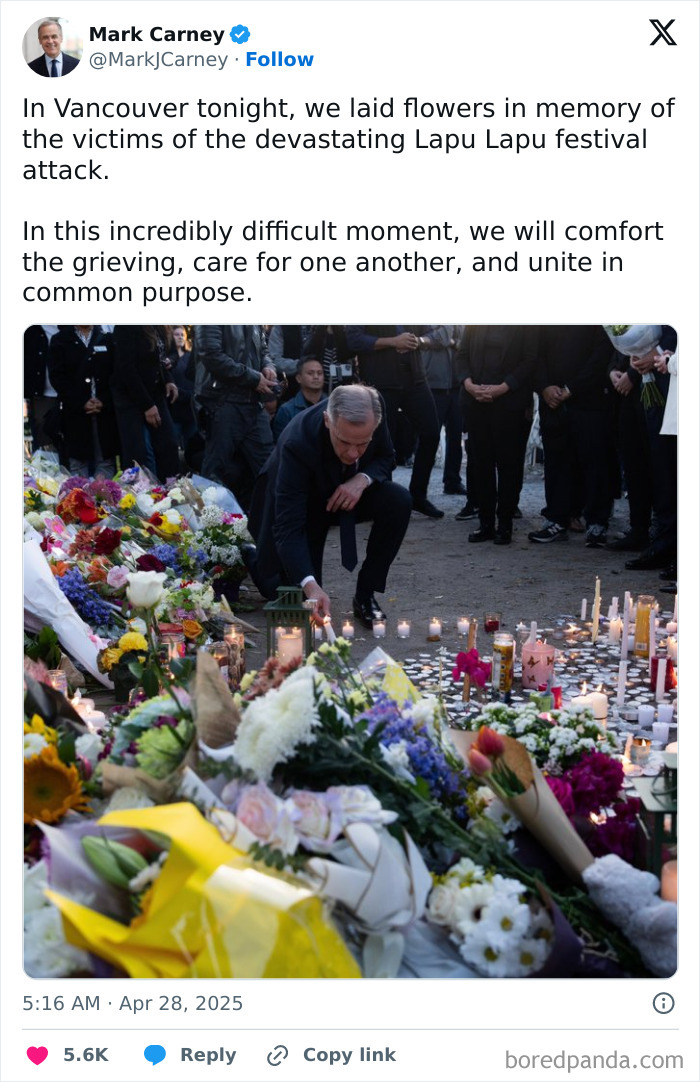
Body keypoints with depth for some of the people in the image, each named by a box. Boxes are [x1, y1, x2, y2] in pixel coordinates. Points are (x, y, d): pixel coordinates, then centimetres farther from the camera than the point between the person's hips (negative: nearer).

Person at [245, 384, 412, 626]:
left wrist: (363, 478, -30)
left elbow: (385, 459, -5)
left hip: (347, 493, 4)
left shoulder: (374, 416, -27)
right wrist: (309, 584, -54)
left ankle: (365, 596, -9)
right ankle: (254, 557, 26)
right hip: (302, 504, -4)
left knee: (399, 501, -25)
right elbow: (288, 527, -41)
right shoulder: (297, 442, -40)